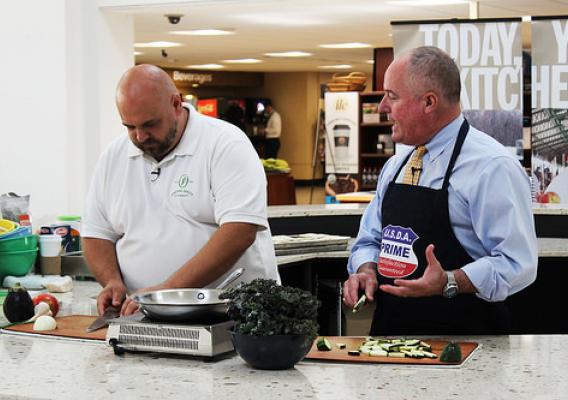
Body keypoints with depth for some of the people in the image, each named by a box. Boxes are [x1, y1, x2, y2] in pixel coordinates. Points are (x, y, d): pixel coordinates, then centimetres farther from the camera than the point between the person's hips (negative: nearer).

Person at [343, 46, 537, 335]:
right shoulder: (395, 166, 15)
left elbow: (516, 265, -14)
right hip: (389, 329, 6)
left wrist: (449, 283, -27)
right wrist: (366, 271, 1)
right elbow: (370, 241, 23)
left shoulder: (492, 167, -9)